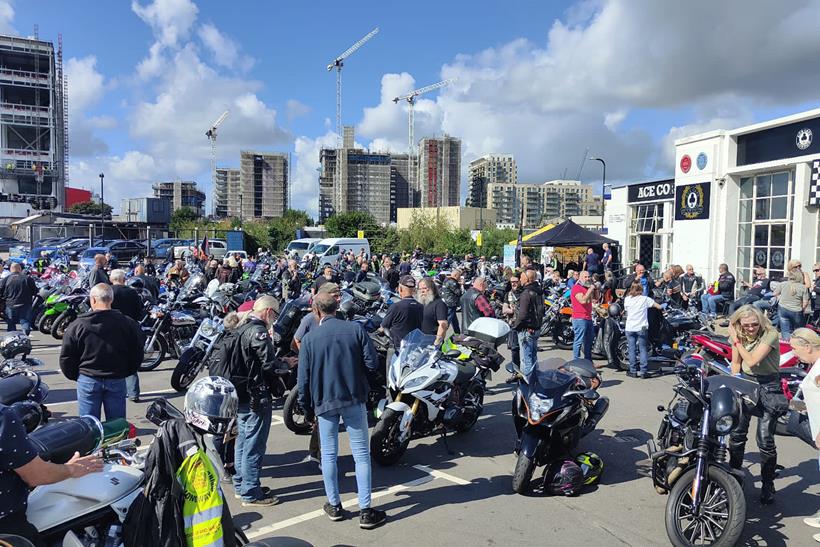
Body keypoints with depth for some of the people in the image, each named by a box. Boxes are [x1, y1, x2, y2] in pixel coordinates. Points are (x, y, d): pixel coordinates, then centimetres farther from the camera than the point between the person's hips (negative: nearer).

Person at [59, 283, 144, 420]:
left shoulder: (77, 325, -8)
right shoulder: (128, 324, -5)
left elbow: (66, 357, -2)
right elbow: (137, 355, 1)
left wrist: (75, 376, 13)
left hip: (88, 381, -1)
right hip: (117, 381, 1)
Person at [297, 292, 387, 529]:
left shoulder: (310, 338, -5)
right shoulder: (355, 329, -6)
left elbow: (303, 377, -3)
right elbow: (372, 363, -7)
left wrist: (305, 404, 11)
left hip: (325, 402, 1)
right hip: (354, 398, 0)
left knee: (329, 454, 14)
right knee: (361, 454, 5)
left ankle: (334, 505, 25)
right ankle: (365, 511, 8)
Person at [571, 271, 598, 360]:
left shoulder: (588, 287, 19)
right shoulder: (576, 287, -9)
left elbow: (596, 297, 22)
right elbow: (583, 300, -21)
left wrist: (596, 288, 8)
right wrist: (590, 289, -16)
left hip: (588, 318, 10)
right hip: (580, 319, -10)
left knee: (589, 341, 16)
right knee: (578, 341, -9)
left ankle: (588, 361, 26)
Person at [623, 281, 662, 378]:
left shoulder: (627, 299, 0)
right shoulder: (645, 299, -3)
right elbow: (659, 306, 0)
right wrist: (662, 306, 22)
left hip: (630, 328, 1)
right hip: (642, 328, -1)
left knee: (631, 350, 6)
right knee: (643, 349, 5)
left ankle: (633, 371, 7)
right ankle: (643, 371, 2)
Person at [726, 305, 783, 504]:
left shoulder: (770, 334, -17)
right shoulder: (738, 334, 0)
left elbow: (751, 361, -23)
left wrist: (737, 340, -18)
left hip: (768, 386, -5)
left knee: (765, 439, -6)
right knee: (737, 433, 7)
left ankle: (768, 486, 10)